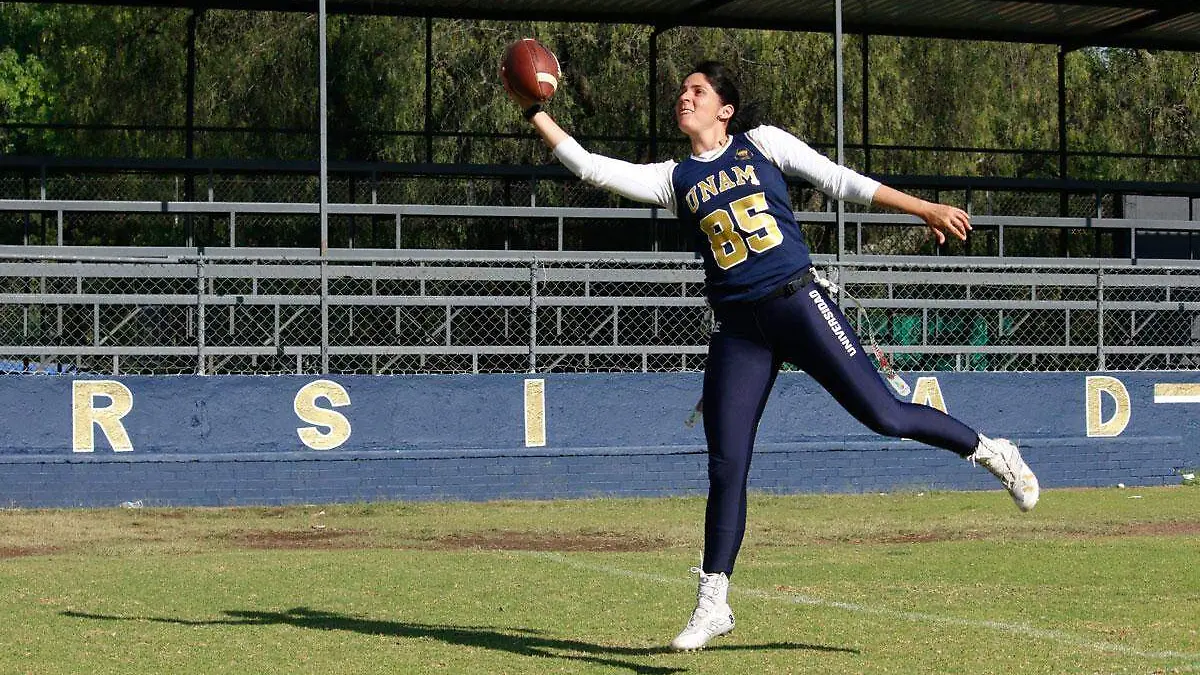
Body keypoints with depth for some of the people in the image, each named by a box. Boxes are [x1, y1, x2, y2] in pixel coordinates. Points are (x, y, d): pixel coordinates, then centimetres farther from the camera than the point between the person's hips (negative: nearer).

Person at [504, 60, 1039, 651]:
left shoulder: (762, 143, 8)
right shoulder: (674, 179, 13)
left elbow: (842, 182, 7)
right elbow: (591, 167, 5)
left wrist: (925, 209, 5)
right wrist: (535, 114, -2)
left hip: (797, 303, -3)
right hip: (737, 330, 3)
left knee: (883, 415, -10)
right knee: (726, 466, 0)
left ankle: (989, 451, 15)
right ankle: (712, 605, 8)